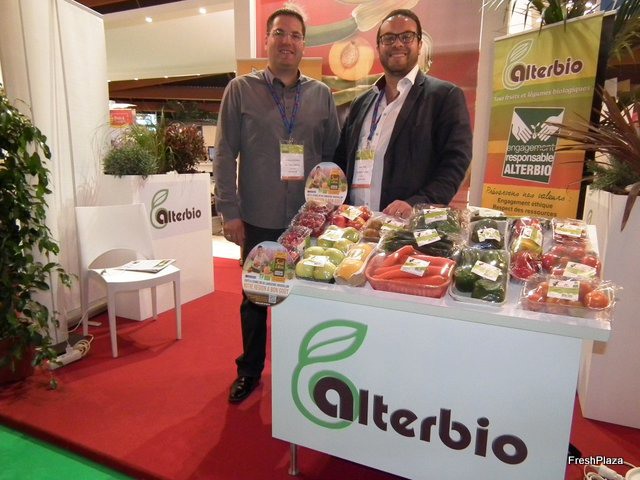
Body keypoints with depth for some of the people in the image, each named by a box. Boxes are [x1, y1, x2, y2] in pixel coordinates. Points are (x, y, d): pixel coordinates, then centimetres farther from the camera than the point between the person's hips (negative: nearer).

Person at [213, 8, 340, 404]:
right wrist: (230, 212, -6)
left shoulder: (321, 94, 7)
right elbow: (226, 155, -1)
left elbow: (334, 154, 9)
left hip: (308, 219, 2)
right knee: (254, 298, 11)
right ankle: (249, 371, 32)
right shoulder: (241, 90, 2)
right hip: (258, 219, -1)